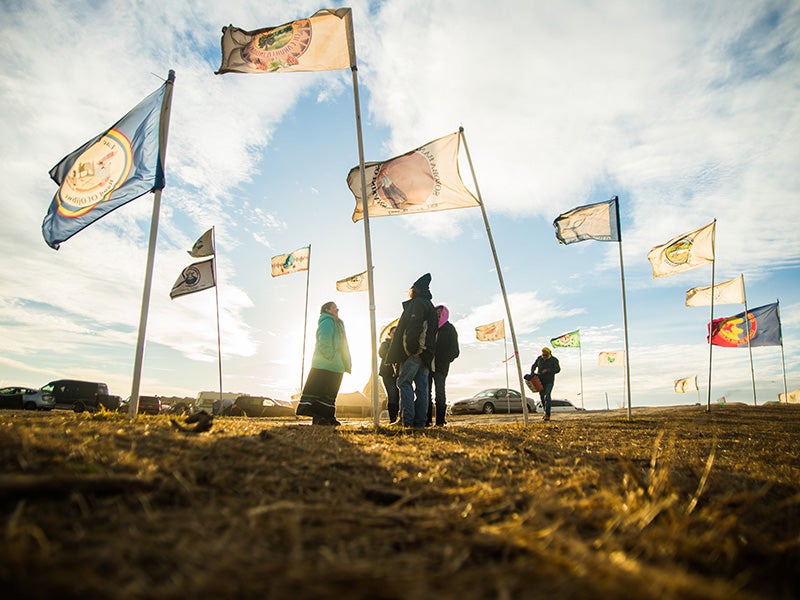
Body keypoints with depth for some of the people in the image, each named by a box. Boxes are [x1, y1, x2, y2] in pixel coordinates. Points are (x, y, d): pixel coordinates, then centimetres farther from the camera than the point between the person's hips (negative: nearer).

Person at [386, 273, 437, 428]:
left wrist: (412, 347, -24)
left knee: (404, 382, -8)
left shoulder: (417, 303, -2)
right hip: (426, 353, 9)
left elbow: (414, 325, -19)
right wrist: (425, 349, 16)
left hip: (413, 352, -9)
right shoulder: (430, 306, 28)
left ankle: (407, 418, -15)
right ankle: (420, 420, 4)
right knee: (421, 386, 5)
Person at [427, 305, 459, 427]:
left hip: (440, 366, -4)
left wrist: (444, 361, -13)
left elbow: (454, 351, 1)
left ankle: (440, 421, -7)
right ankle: (427, 420, 2)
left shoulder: (449, 329, 7)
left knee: (439, 392, -8)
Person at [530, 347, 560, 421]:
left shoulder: (554, 360, -9)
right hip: (540, 381, 5)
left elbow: (558, 369, -17)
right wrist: (532, 372, -6)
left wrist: (547, 370, -26)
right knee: (542, 396, 9)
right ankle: (546, 412, 26)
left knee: (547, 396, -16)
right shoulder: (539, 358, 2)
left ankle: (547, 415, -15)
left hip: (549, 381, -5)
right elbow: (534, 366, 14)